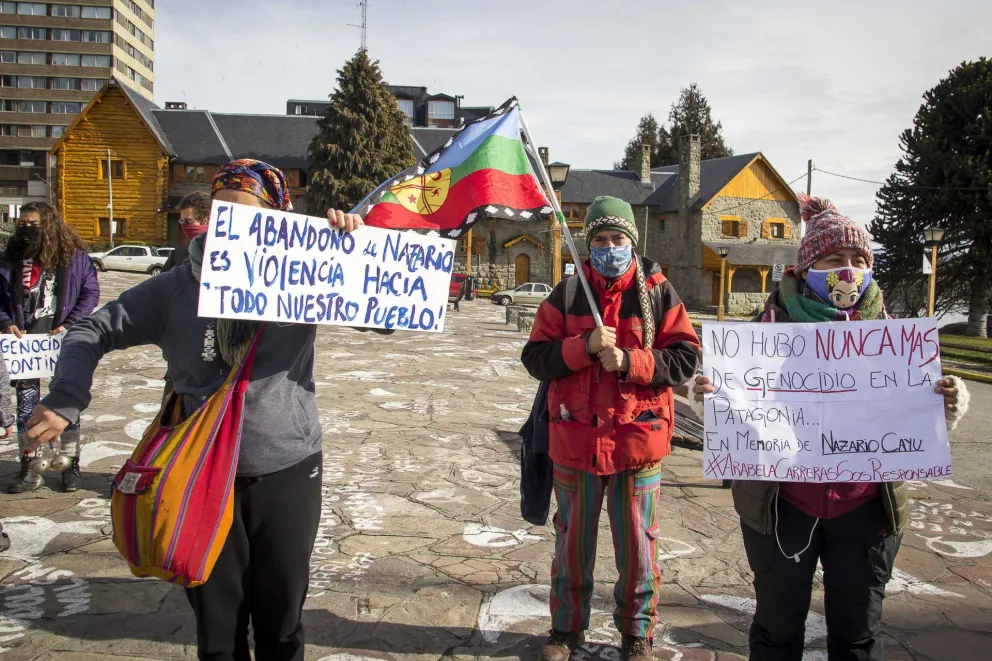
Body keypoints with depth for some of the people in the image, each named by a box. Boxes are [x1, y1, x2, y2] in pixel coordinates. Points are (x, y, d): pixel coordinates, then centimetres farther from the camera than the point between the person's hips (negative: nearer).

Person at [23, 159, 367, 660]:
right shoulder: (177, 287, 0)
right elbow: (93, 333, 6)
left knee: (282, 620, 14)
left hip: (287, 471, -1)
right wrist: (65, 401, -8)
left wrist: (353, 240, -21)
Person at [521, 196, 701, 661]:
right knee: (572, 541, 15)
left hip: (638, 439, -1)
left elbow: (685, 358, -5)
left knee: (637, 544, 10)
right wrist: (585, 346, -18)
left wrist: (629, 360, -19)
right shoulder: (566, 294, 3)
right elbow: (535, 357, -3)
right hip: (575, 440, 2)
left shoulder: (657, 293, -1)